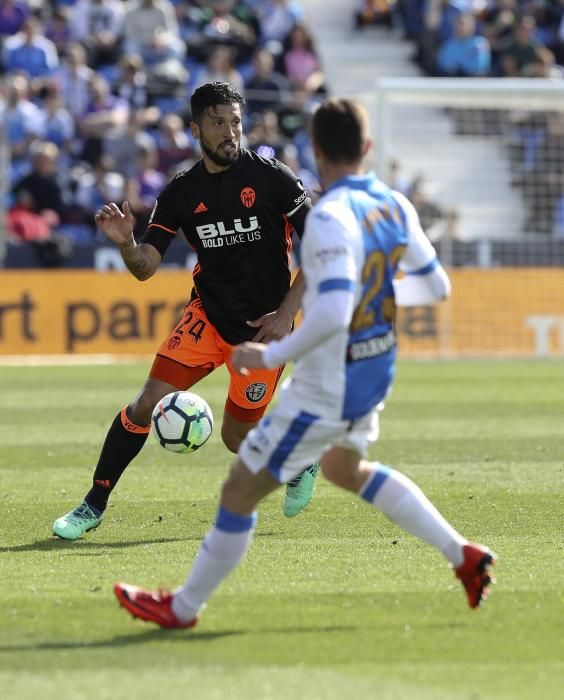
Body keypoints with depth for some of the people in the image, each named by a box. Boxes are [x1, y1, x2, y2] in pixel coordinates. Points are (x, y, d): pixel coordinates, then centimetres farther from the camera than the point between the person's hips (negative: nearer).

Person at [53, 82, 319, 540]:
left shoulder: (272, 178, -10)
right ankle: (94, 506, 0)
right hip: (208, 314, 2)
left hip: (263, 327, -2)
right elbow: (145, 268, -3)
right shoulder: (181, 193, -2)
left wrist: (286, 313, -14)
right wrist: (125, 242, -26)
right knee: (147, 405, -11)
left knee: (237, 438, 4)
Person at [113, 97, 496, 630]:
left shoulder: (330, 218, -26)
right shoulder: (396, 207, -2)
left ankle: (184, 607, 22)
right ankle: (463, 555, 29)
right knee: (345, 469, 35)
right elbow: (435, 286, 9)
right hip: (373, 381, 8)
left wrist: (270, 356, -25)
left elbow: (333, 314, -35)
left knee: (239, 493, 7)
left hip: (323, 394, -8)